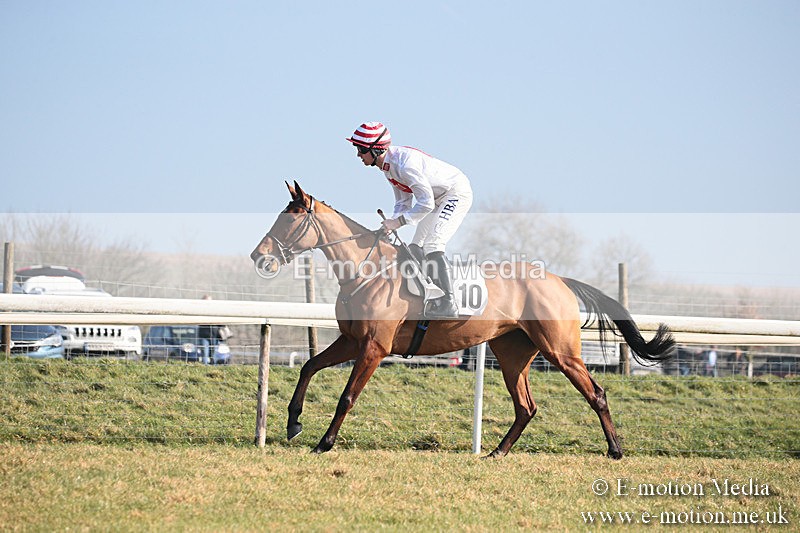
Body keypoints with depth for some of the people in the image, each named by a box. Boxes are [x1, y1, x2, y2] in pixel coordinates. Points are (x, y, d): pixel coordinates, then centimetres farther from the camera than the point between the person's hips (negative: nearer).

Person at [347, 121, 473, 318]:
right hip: (439, 198, 11)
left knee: (432, 245, -21)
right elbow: (403, 202, 7)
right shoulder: (387, 165, 0)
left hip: (457, 193, -11)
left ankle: (448, 304, -23)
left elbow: (426, 202, -30)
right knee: (415, 248, 10)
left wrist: (399, 221, -27)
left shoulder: (405, 164, -31)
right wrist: (391, 223, -10)